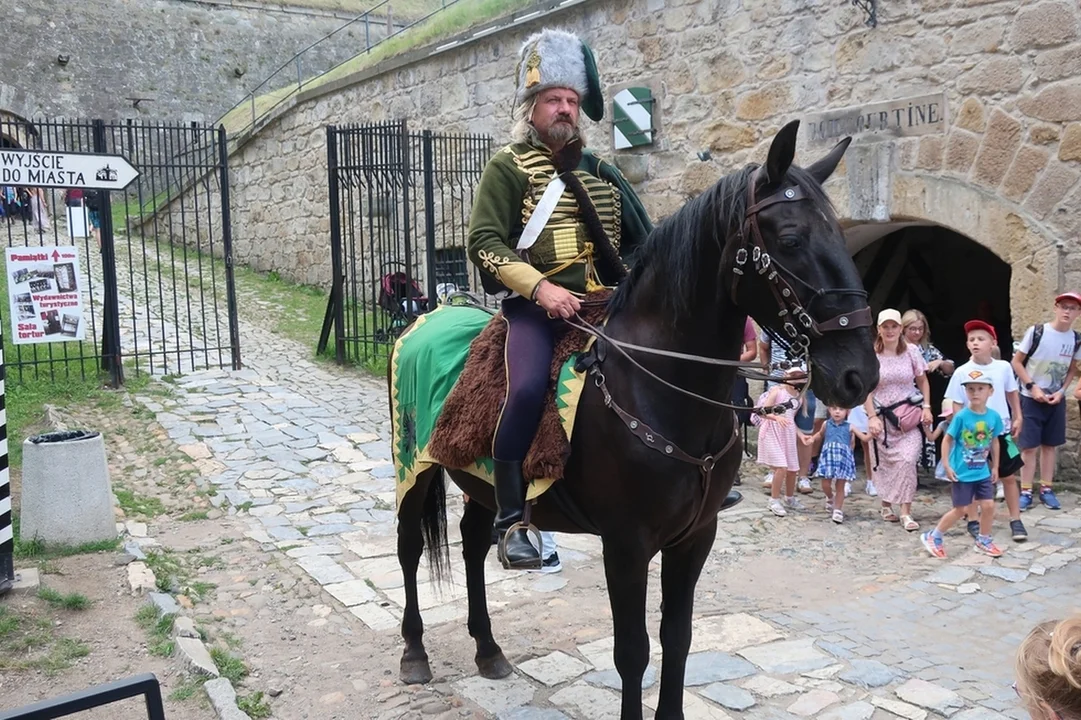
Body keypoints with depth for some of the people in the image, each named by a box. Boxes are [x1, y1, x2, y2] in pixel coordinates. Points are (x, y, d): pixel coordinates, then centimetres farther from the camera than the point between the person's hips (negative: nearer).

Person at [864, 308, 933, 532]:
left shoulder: (911, 351, 1)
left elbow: (922, 381, 10)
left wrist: (926, 407, -1)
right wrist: (872, 417, -9)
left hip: (909, 415, 0)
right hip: (883, 416, 0)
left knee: (908, 460, -12)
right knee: (885, 463, 6)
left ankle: (906, 512, -6)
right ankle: (886, 505, 28)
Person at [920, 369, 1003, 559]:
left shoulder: (994, 417, -4)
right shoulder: (961, 416, -16)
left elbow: (994, 442, 10)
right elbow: (947, 440, -10)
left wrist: (995, 467, 14)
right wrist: (947, 466, -13)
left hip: (983, 472, 4)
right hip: (961, 472, -4)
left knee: (989, 505, 5)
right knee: (960, 510, 2)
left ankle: (984, 541, 26)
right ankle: (933, 537, 17)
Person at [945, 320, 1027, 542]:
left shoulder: (1003, 367, -3)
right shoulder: (962, 372, -10)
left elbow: (1012, 393, 13)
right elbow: (957, 405, -5)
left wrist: (1017, 418, 12)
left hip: (1000, 431, 2)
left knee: (1009, 476, 9)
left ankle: (1016, 521, 21)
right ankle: (973, 521, 18)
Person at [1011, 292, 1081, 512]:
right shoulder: (1036, 332, -13)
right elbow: (1016, 362, -7)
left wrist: (1061, 391, -4)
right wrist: (1032, 387, -14)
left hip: (1056, 400, 4)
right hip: (1031, 398, -4)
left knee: (1050, 445, 9)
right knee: (1029, 446, -3)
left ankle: (1046, 489, 18)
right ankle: (1026, 491, 5)